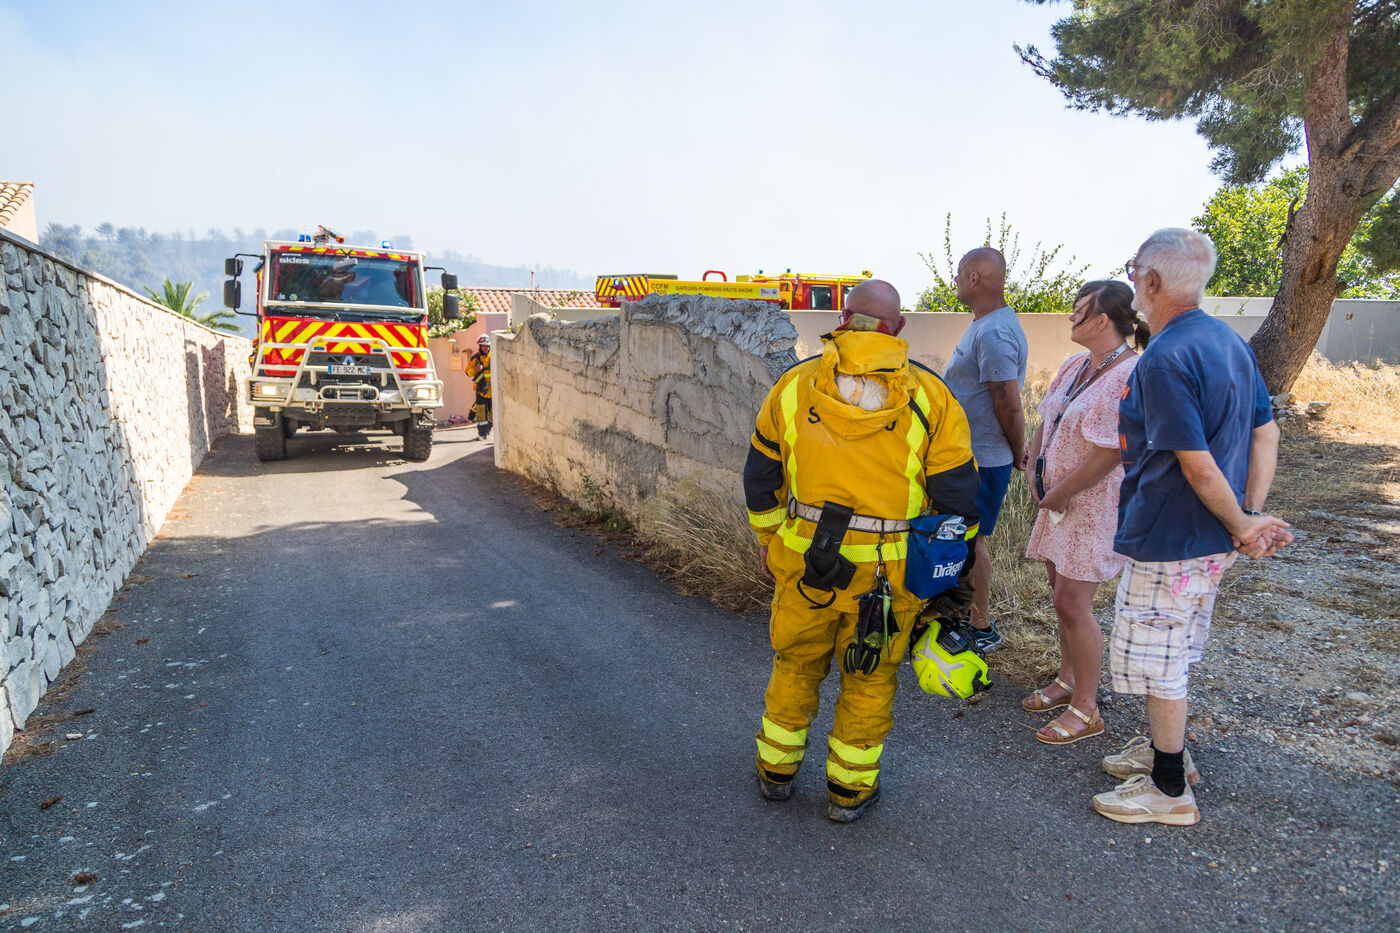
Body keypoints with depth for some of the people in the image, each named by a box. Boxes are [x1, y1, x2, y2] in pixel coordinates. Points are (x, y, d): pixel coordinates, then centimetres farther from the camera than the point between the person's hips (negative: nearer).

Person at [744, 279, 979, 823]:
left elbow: (760, 478, 6)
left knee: (796, 665, 21)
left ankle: (776, 772, 36)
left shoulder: (794, 385, 1)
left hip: (804, 561, 2)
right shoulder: (930, 397, -4)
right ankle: (849, 789, 30)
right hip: (888, 573, -1)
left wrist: (768, 540, 19)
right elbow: (956, 493, -2)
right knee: (870, 678, 17)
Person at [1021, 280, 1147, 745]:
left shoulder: (1131, 377, -21)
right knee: (1062, 591, 17)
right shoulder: (1076, 365, 7)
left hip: (1096, 504, -9)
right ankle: (1068, 680, 35)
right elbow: (1045, 421, 16)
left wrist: (1058, 494, -15)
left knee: (1073, 602, -6)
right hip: (1061, 500, 9)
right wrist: (1034, 474, 4)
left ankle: (1086, 710, 9)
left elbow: (1109, 454, -25)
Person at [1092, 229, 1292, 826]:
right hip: (1210, 540, 10)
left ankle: (1169, 789, 19)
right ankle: (1167, 749, 41)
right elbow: (1266, 432, 9)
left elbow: (1198, 465, -25)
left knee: (1156, 660, 5)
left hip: (1169, 539, -10)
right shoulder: (1229, 341, 7)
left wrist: (1243, 526, -11)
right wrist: (1252, 514, 2)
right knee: (1172, 652, 24)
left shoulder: (1164, 359, -23)